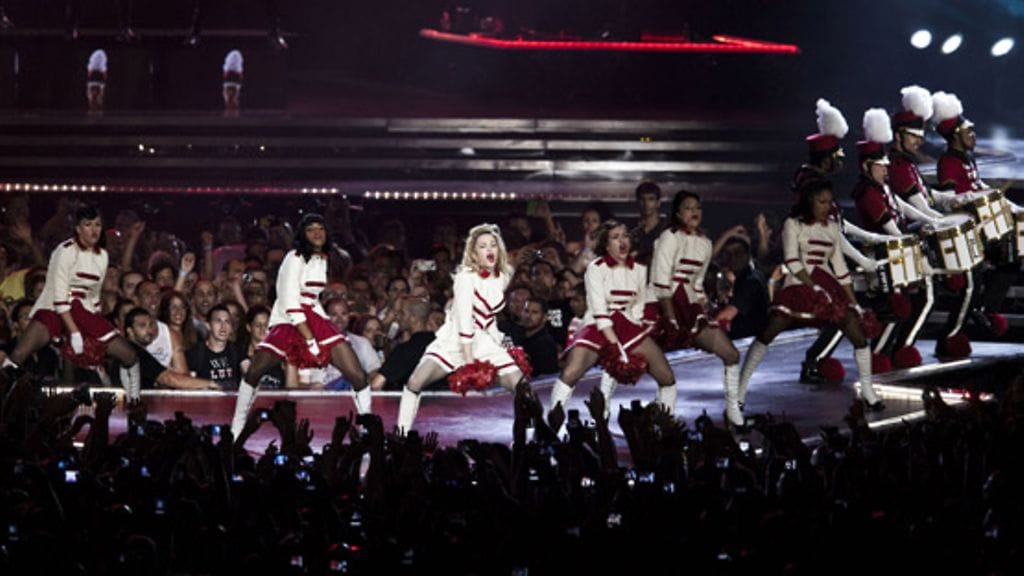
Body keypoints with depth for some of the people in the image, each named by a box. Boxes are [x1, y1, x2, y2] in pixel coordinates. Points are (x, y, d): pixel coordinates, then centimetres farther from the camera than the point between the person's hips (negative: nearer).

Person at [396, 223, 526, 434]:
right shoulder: (466, 277, -15)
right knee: (415, 382, -19)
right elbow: (464, 321, -20)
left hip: (485, 343, 4)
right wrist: (468, 361, -24)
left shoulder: (503, 277, 1)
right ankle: (402, 435, -9)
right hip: (454, 341, -4)